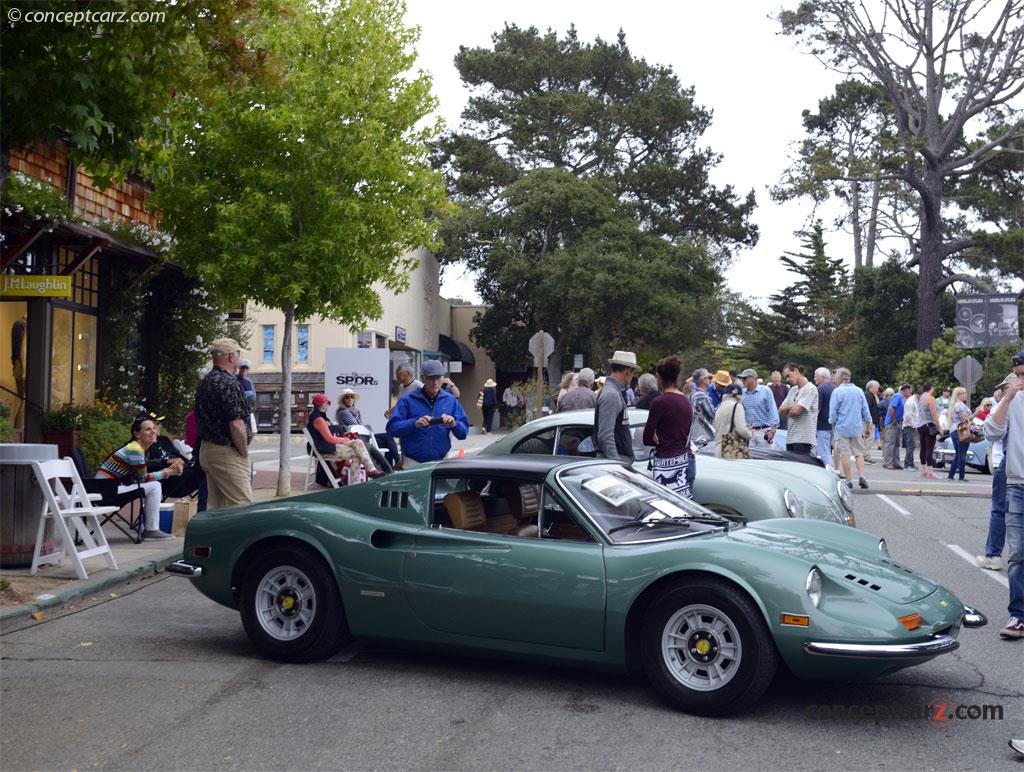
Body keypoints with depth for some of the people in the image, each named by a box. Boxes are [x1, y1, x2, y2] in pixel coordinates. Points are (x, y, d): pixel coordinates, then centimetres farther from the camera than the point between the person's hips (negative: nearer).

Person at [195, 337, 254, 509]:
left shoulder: (204, 383, 13)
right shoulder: (229, 383, -17)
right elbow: (236, 424, -22)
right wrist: (244, 453, -9)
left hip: (206, 450, 10)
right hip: (227, 454, -10)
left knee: (215, 507, 13)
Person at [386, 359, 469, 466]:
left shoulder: (450, 400, 8)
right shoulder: (408, 400, 0)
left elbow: (463, 432, 5)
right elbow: (392, 427, -9)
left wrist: (454, 425, -16)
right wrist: (415, 424, -23)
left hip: (441, 461, 2)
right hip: (413, 462, -2)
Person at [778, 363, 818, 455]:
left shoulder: (810, 389, -7)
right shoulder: (792, 390, 19)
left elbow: (796, 410, -16)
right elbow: (780, 411, 13)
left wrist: (786, 411, 4)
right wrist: (790, 407, -5)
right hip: (790, 438, 8)